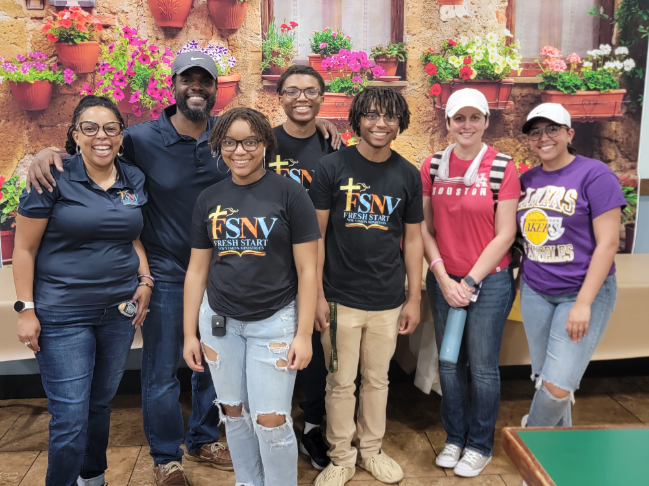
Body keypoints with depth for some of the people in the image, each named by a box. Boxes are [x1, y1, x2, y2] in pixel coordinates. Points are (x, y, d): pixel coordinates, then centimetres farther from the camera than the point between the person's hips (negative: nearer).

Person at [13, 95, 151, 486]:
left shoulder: (134, 180, 5)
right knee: (71, 419, -3)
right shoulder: (54, 178, -9)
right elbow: (25, 248, -7)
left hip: (120, 310, 5)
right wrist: (26, 310, -10)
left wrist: (145, 282, 3)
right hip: (63, 315, -4)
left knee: (101, 404, 18)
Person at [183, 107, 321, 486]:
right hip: (219, 321, 4)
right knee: (234, 412, 14)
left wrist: (304, 334, -11)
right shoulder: (209, 199, 4)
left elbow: (307, 269, -8)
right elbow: (197, 270, 8)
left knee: (271, 420, -1)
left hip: (274, 320, -4)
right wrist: (190, 333, 7)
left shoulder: (289, 193, -8)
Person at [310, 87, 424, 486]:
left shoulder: (408, 175, 3)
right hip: (341, 298, -2)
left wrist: (415, 298, 6)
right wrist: (317, 295, -8)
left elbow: (412, 239, 8)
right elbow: (316, 234, -5)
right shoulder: (332, 167, -6)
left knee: (377, 380, 16)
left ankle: (372, 449, 35)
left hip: (388, 301, 3)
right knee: (341, 382, 8)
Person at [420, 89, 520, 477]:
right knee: (449, 364, 13)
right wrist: (443, 278, -6)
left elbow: (505, 234, -8)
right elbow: (424, 227, 2)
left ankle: (480, 446, 27)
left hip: (489, 280, -3)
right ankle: (454, 438, 32)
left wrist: (470, 281, -11)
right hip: (443, 280, 3)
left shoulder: (503, 168, -8)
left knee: (483, 367, 7)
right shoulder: (433, 166, 1)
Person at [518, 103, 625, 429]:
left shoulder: (594, 175, -10)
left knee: (558, 386, -7)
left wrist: (583, 303, -16)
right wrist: (520, 280, 4)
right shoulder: (527, 180, 7)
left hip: (582, 292, -5)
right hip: (535, 292, 5)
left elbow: (608, 243, -13)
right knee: (544, 380, 12)